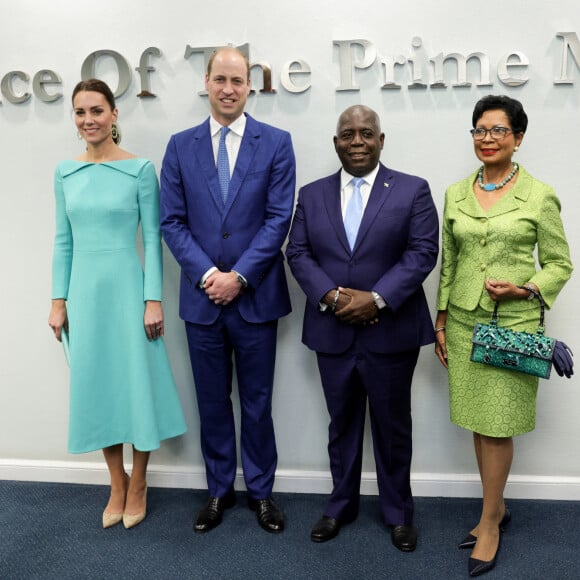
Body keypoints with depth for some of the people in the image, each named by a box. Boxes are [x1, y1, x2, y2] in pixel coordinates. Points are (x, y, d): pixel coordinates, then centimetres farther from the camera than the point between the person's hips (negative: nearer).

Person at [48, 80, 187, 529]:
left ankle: (138, 486, 23)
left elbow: (152, 238, -6)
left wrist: (154, 300, -11)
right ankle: (117, 486, 27)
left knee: (136, 382, 3)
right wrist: (59, 301, 5)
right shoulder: (65, 173, 7)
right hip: (83, 290, 4)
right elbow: (64, 242, 9)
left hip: (126, 288, -4)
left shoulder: (140, 169, -4)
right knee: (95, 385, 10)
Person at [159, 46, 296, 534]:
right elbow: (172, 221, 1)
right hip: (201, 297, 2)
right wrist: (207, 274, -12)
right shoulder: (181, 146, 5)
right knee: (212, 402, 13)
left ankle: (261, 490, 28)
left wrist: (239, 276, -14)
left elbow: (279, 218, -7)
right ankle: (220, 490, 31)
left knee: (257, 401, 10)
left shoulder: (276, 143, -1)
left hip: (255, 297, -2)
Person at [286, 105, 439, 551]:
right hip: (332, 332, 3)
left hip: (392, 331, -2)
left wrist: (376, 299, -19)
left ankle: (398, 513, 30)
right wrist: (331, 296, -15)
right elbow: (298, 253, 1)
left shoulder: (413, 190, 0)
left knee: (392, 426, 11)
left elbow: (422, 252, -9)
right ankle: (341, 505, 33)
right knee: (341, 423, 16)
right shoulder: (311, 195, 8)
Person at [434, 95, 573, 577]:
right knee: (479, 423, 12)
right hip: (464, 321, 4)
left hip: (514, 322, -4)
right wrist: (442, 321, 10)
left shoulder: (539, 196, -5)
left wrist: (524, 288, -17)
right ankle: (497, 507, 30)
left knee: (498, 425, 2)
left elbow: (560, 263, 1)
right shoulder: (455, 194, 7)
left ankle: (489, 522, 19)